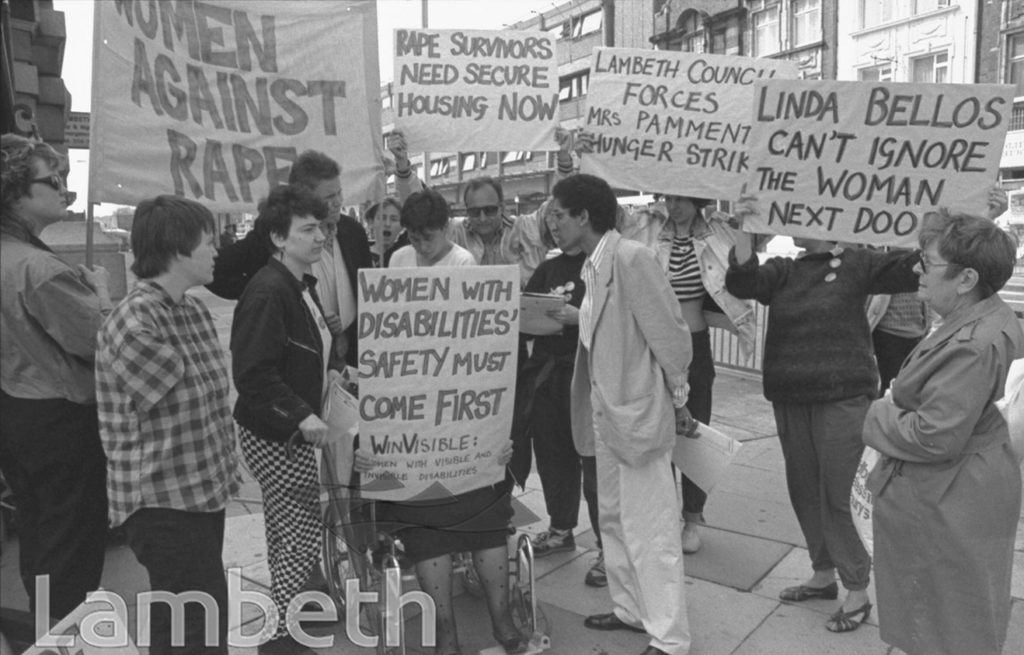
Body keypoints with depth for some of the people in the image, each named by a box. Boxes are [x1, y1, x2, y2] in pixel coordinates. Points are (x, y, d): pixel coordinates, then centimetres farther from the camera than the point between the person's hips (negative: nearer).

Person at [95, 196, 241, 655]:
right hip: (164, 504, -9)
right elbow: (175, 400, -17)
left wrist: (222, 468, 13)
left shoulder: (196, 311, 8)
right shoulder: (133, 323, -20)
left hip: (204, 491, 9)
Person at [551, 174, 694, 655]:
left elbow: (670, 334, -15)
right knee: (613, 519, 19)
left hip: (639, 412, -9)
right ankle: (631, 610, 37)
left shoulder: (631, 258, -19)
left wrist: (678, 401, -7)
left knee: (650, 529, 1)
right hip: (605, 412, 9)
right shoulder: (593, 266, 7)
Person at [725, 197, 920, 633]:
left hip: (842, 397, -5)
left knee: (834, 496, -1)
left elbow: (913, 268, -8)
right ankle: (823, 574, 34)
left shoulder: (856, 265, 0)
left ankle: (857, 592, 18)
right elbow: (742, 282, -9)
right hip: (789, 398, 5)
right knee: (803, 490, 15)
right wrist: (744, 231, -19)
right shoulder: (782, 271, 8)